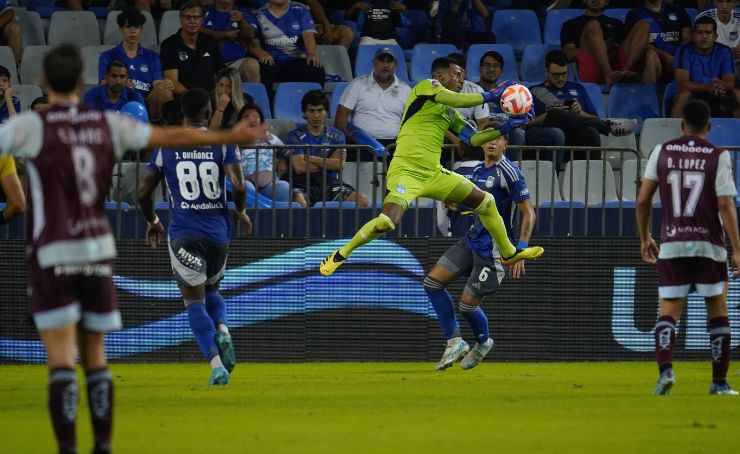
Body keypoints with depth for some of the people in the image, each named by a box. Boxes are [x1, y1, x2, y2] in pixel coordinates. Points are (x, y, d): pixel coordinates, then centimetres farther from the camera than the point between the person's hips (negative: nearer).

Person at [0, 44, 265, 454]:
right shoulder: (106, 124, 4)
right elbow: (172, 137, 11)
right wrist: (230, 137, 24)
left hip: (52, 259, -4)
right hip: (97, 255, 4)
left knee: (60, 363, -7)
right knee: (94, 357, 15)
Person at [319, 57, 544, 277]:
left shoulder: (450, 112, 20)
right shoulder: (426, 86, -1)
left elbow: (473, 138, 18)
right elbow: (457, 100, -17)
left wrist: (507, 126, 10)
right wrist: (492, 95, -6)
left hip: (433, 174, 8)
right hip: (406, 171, -8)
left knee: (486, 201, 10)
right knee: (388, 221, -27)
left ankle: (509, 253, 27)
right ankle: (340, 255, -7)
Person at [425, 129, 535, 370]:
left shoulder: (509, 172, -16)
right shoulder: (478, 170, 9)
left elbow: (529, 214, -16)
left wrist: (520, 251, -24)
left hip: (492, 250, -8)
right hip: (471, 240, 8)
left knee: (468, 303, -4)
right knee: (433, 282, 0)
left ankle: (483, 343, 28)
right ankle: (455, 343, 6)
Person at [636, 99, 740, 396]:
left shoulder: (662, 152, 5)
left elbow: (643, 200, 4)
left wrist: (644, 238, 17)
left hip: (672, 246, 1)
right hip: (709, 246, -1)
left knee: (668, 312, 3)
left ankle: (665, 369, -22)